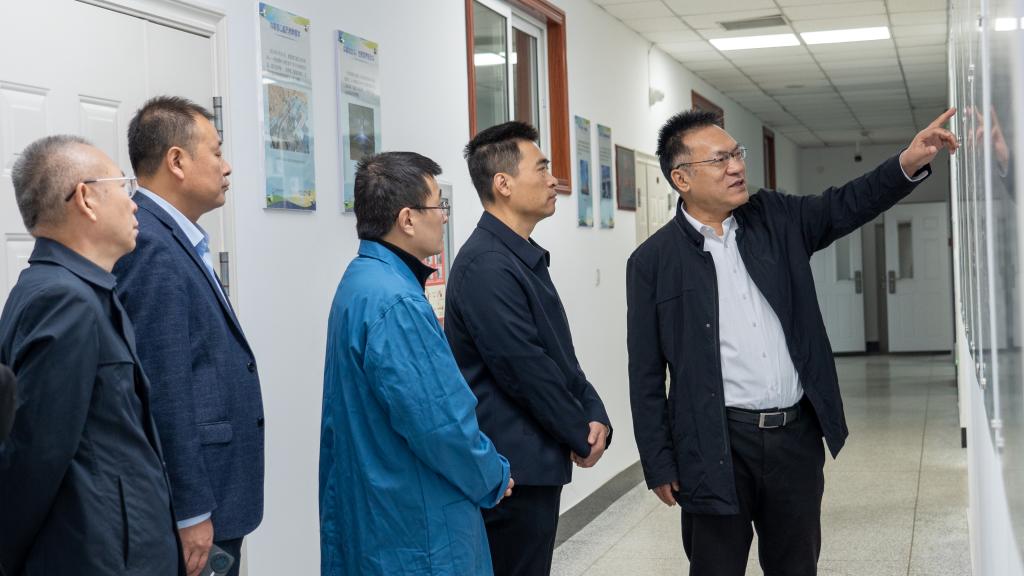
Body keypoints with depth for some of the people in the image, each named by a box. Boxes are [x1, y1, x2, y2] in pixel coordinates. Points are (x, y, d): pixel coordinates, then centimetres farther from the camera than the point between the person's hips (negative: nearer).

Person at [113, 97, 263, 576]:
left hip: (213, 497, 9)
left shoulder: (174, 240, 13)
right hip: (195, 511, -9)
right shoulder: (150, 248, -17)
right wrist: (191, 513, -20)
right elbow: (163, 390, -21)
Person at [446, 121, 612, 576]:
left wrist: (595, 415, -1)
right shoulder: (487, 266, -20)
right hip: (514, 469, -9)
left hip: (537, 461, 9)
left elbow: (560, 354, 14)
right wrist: (583, 437, -8)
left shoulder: (525, 257, 12)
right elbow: (526, 369, -20)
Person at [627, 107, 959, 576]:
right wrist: (659, 465, -5)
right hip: (718, 445, -3)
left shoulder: (776, 218, 7)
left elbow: (847, 204, -2)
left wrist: (909, 163, -21)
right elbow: (646, 375, -3)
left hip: (796, 433, 4)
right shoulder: (653, 261, -4)